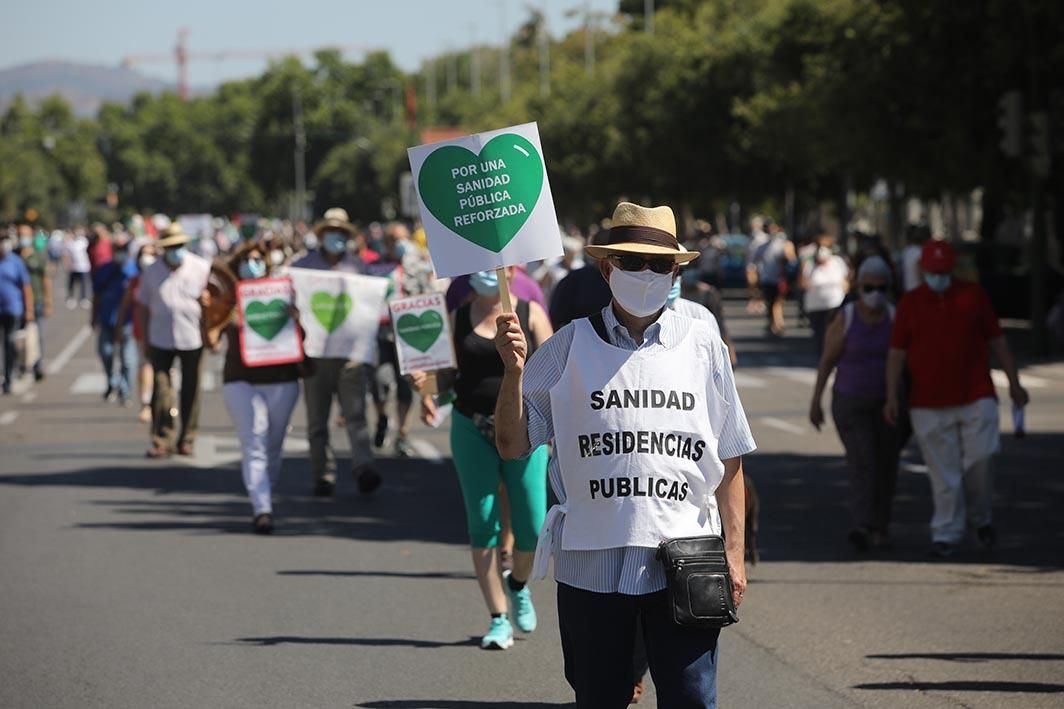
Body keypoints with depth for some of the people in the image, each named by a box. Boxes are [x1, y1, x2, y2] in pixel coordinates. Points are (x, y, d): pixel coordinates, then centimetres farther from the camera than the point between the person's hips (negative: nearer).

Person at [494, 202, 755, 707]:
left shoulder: (702, 346, 7)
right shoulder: (570, 347, 4)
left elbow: (729, 461, 10)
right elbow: (513, 446, 3)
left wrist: (734, 551, 6)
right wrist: (513, 372, -11)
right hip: (590, 564, 0)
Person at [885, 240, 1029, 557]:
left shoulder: (973, 295, 5)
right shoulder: (910, 302, 4)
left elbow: (997, 341, 9)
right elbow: (897, 352, 3)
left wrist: (1014, 383, 6)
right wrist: (892, 396, -4)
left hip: (976, 398, 0)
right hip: (929, 406, 0)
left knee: (978, 462, -5)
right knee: (943, 473, 1)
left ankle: (981, 518, 20)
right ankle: (946, 535, 8)